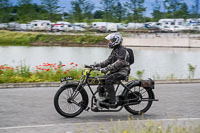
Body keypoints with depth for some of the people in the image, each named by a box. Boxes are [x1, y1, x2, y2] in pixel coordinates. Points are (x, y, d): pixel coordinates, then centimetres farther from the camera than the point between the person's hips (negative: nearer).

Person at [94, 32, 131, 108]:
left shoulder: (122, 50, -15)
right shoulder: (115, 50, 17)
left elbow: (119, 63, -27)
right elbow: (109, 60, 20)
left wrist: (106, 69, -33)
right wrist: (100, 65, 5)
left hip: (122, 71, -10)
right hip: (115, 71, 10)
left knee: (108, 80, -27)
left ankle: (112, 101, -25)